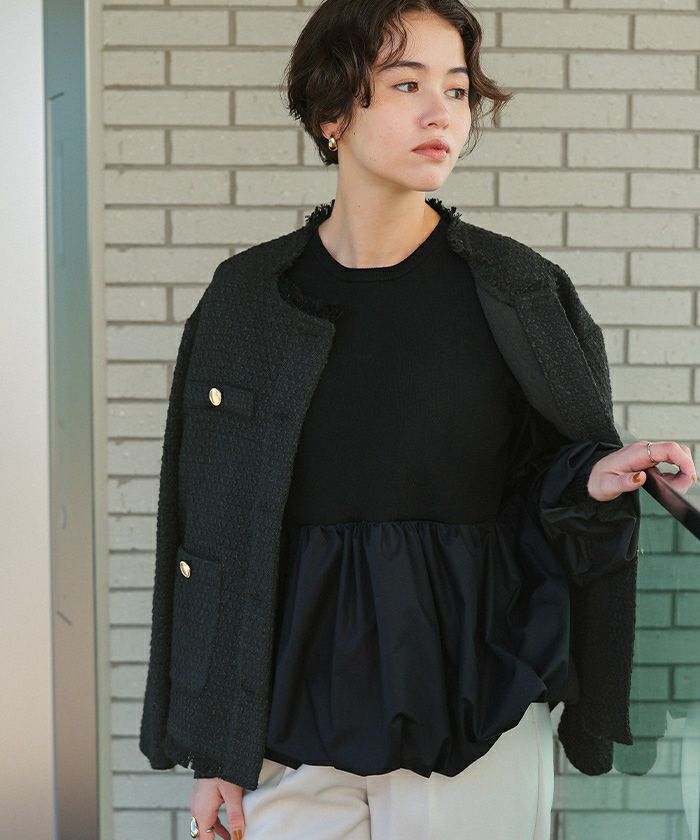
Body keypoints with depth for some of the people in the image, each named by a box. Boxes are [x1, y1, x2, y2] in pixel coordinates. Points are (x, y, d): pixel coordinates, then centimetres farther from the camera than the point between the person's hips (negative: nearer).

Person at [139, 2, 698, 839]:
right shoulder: (249, 296, 0)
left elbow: (534, 518, 3)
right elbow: (210, 534, 2)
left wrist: (594, 481, -19)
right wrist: (210, 749, 1)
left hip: (470, 714, -1)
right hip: (291, 712, 1)